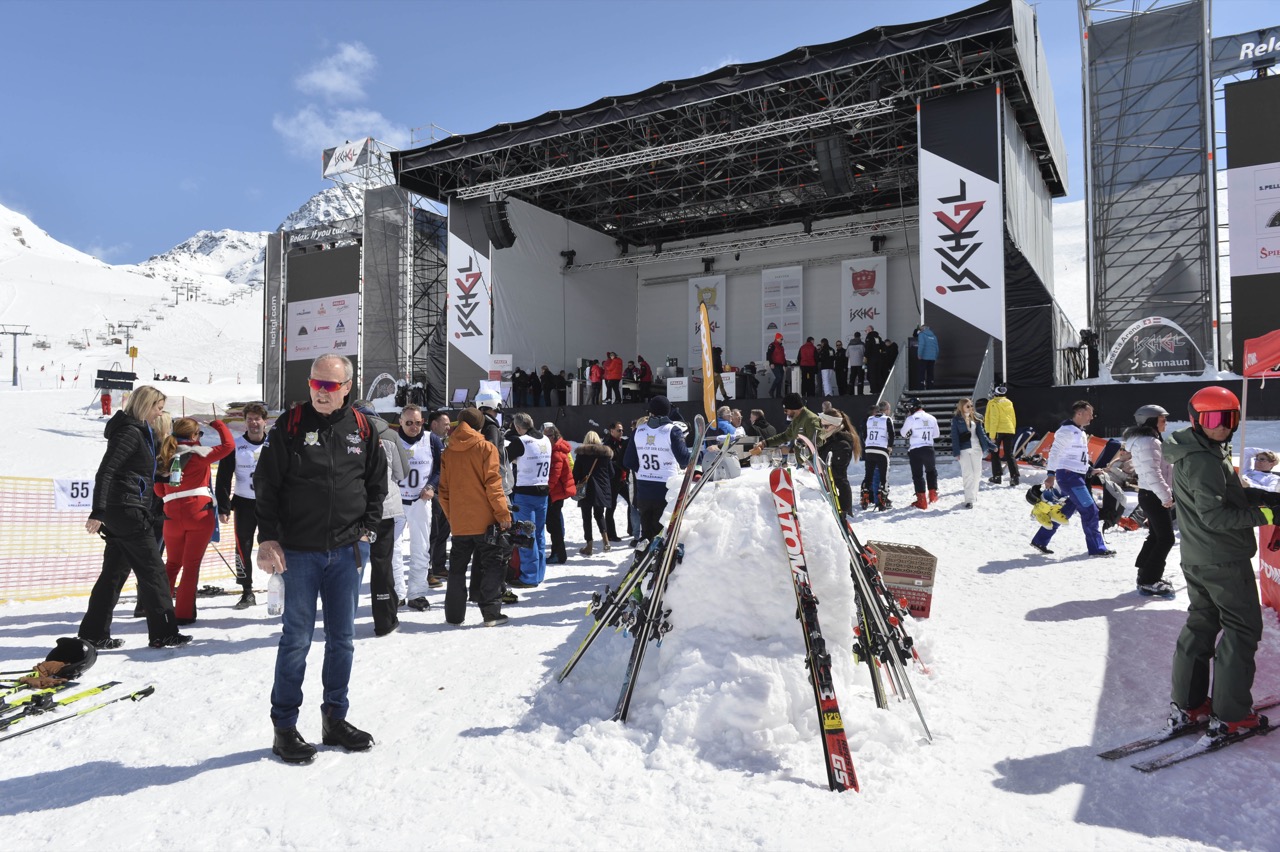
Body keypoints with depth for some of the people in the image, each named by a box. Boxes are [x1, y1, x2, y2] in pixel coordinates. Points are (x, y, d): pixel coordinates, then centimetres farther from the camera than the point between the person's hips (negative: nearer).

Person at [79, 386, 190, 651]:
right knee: (153, 571, -4)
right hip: (128, 510, -10)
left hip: (120, 512, 10)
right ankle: (163, 633, 1)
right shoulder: (131, 432, -12)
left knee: (115, 573, 12)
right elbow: (105, 472, -19)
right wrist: (98, 513, -24)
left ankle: (93, 634, 16)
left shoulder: (139, 432, 17)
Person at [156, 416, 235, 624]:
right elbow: (228, 445, -7)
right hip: (200, 514, -5)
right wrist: (217, 424, 6)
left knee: (172, 564, 20)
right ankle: (184, 613, 1)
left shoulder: (164, 458, 9)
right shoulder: (198, 454, -6)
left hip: (172, 517, 5)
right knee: (191, 565, 1)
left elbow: (159, 491, 12)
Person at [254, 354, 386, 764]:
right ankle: (284, 726, 16)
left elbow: (377, 482, 14)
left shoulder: (361, 430, 4)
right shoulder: (289, 426, -3)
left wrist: (367, 528, 4)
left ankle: (335, 718, 24)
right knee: (297, 639, 3)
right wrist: (267, 538, -9)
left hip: (347, 550, 3)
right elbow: (266, 484, -3)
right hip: (299, 550, -3)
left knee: (342, 639, 11)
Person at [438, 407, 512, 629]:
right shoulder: (486, 448, -6)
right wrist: (503, 513, -9)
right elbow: (492, 484, -13)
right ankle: (491, 613, 0)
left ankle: (454, 615, 16)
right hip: (485, 520, -4)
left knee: (457, 569, 15)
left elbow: (444, 489, 8)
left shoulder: (448, 452, 6)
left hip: (459, 522, 4)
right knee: (492, 566, 5)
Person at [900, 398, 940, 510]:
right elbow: (936, 435, 14)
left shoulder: (911, 419, -10)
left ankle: (922, 501, 0)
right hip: (929, 449, 4)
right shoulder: (932, 418, 4)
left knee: (918, 475, 2)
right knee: (931, 471, 25)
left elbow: (903, 433, 2)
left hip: (915, 450, -4)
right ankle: (933, 495, 26)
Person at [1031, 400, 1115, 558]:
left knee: (1065, 510, 12)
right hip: (1068, 475, -10)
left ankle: (1040, 540, 19)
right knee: (1090, 510, -7)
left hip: (1077, 476, 10)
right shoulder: (1067, 431, -13)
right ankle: (1097, 548, 0)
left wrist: (1088, 468, 12)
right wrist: (1051, 474, -20)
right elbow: (1055, 452, -16)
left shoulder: (1080, 432, 17)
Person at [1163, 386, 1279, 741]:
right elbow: (1214, 515, -25)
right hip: (1224, 561, -10)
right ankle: (1230, 715, 7)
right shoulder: (1204, 461, -21)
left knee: (1201, 624, 15)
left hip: (1196, 560, 10)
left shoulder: (1209, 452, 11)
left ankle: (1186, 705, 21)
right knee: (1242, 630, 1)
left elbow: (1229, 494, 19)